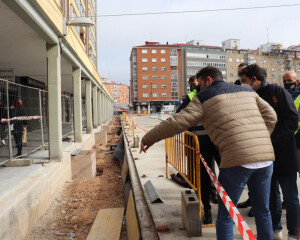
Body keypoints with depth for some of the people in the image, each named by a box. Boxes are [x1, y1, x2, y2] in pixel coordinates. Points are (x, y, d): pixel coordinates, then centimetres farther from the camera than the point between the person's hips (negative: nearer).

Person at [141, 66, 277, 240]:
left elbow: (178, 122, -1)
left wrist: (148, 139, 8)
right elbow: (271, 116, 18)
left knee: (226, 215, 8)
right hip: (266, 157, 6)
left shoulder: (204, 98, 5)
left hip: (238, 159, -6)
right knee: (263, 211, 20)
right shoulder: (248, 92, 22)